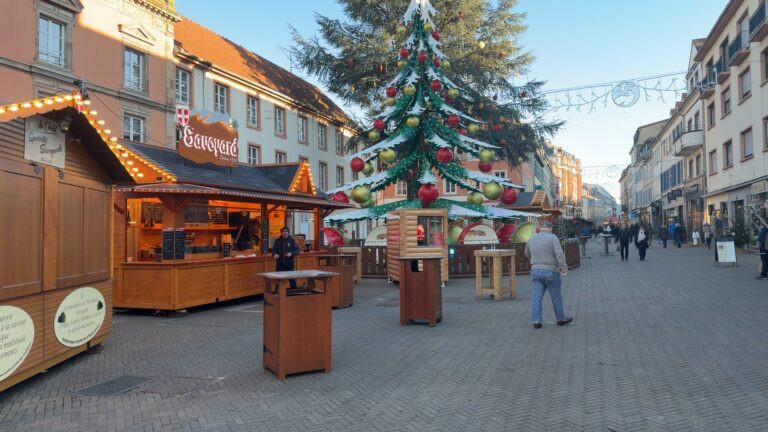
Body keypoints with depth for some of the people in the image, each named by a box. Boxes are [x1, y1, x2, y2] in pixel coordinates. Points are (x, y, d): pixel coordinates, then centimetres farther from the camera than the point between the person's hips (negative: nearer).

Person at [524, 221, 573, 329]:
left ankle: (536, 321, 0)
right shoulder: (553, 238, -8)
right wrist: (564, 269, -24)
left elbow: (527, 254, 21)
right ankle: (561, 319, 23)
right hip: (550, 272, -4)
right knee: (556, 297, 10)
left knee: (537, 297, 4)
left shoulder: (531, 239, 7)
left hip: (536, 272, 4)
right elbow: (560, 254, -19)